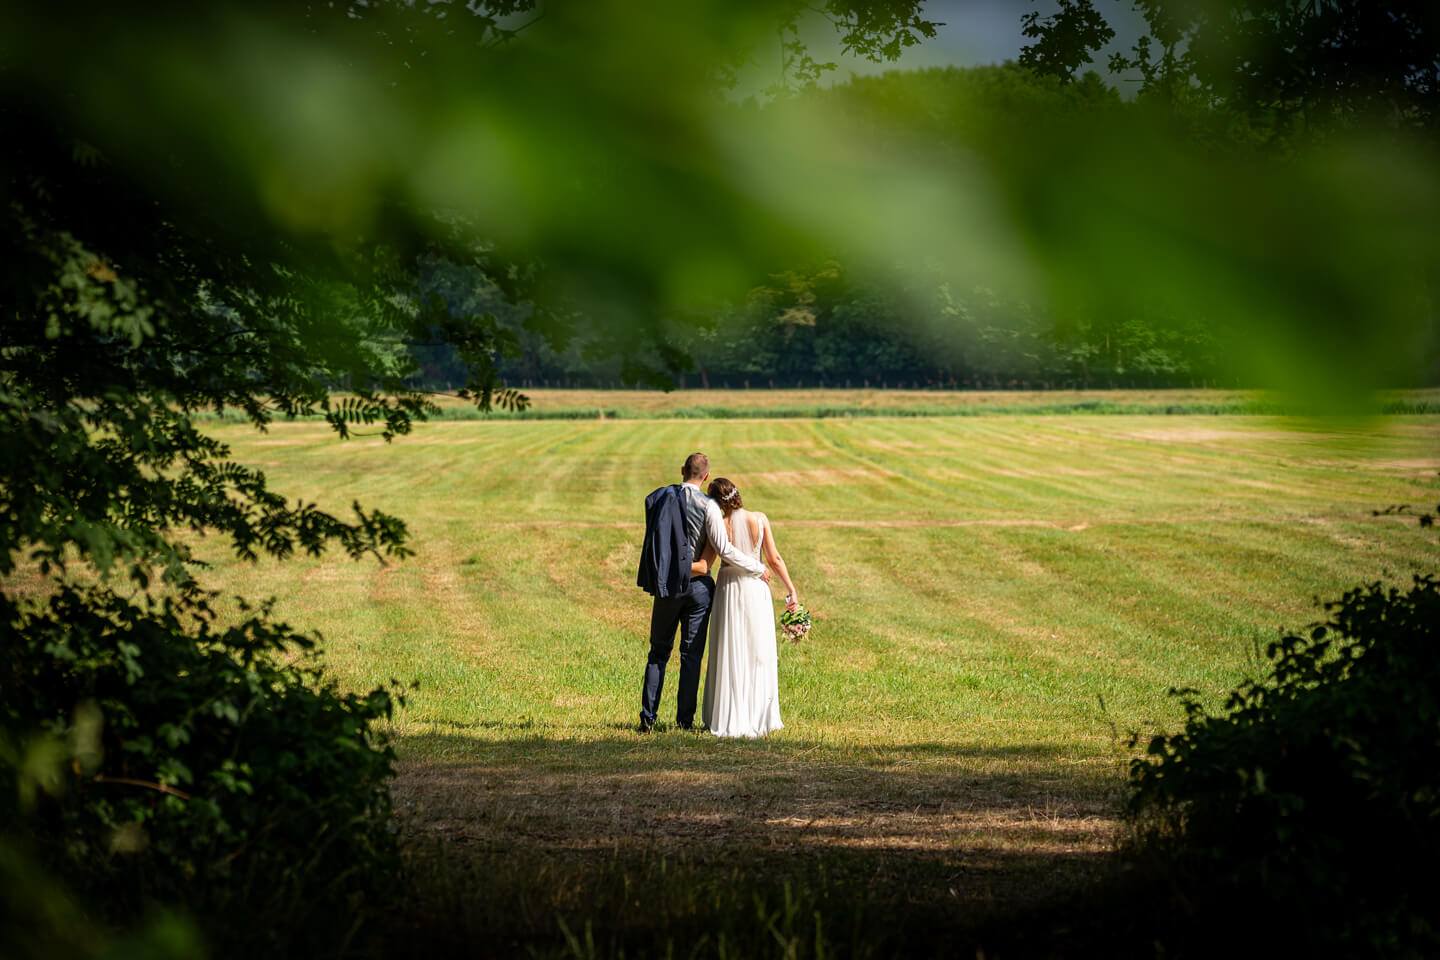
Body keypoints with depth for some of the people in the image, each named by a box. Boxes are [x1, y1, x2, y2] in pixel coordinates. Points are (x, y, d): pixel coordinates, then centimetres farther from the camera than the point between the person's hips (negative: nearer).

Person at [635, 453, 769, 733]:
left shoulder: (656, 499, 1)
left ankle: (648, 718, 6)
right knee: (691, 655, 4)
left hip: (666, 585, 3)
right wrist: (757, 569, -2)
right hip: (697, 585, -3)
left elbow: (654, 539, 11)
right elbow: (724, 550, -13)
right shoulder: (707, 506, -11)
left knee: (659, 652, 12)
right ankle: (684, 720, 4)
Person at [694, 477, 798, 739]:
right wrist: (791, 590, 2)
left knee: (730, 656, 6)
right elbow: (774, 559, -5)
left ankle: (730, 719, 7)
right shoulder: (760, 520, -6)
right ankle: (758, 718, 12)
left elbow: (702, 567, -13)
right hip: (756, 589, 1)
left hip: (729, 590, -1)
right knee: (759, 656, 10)